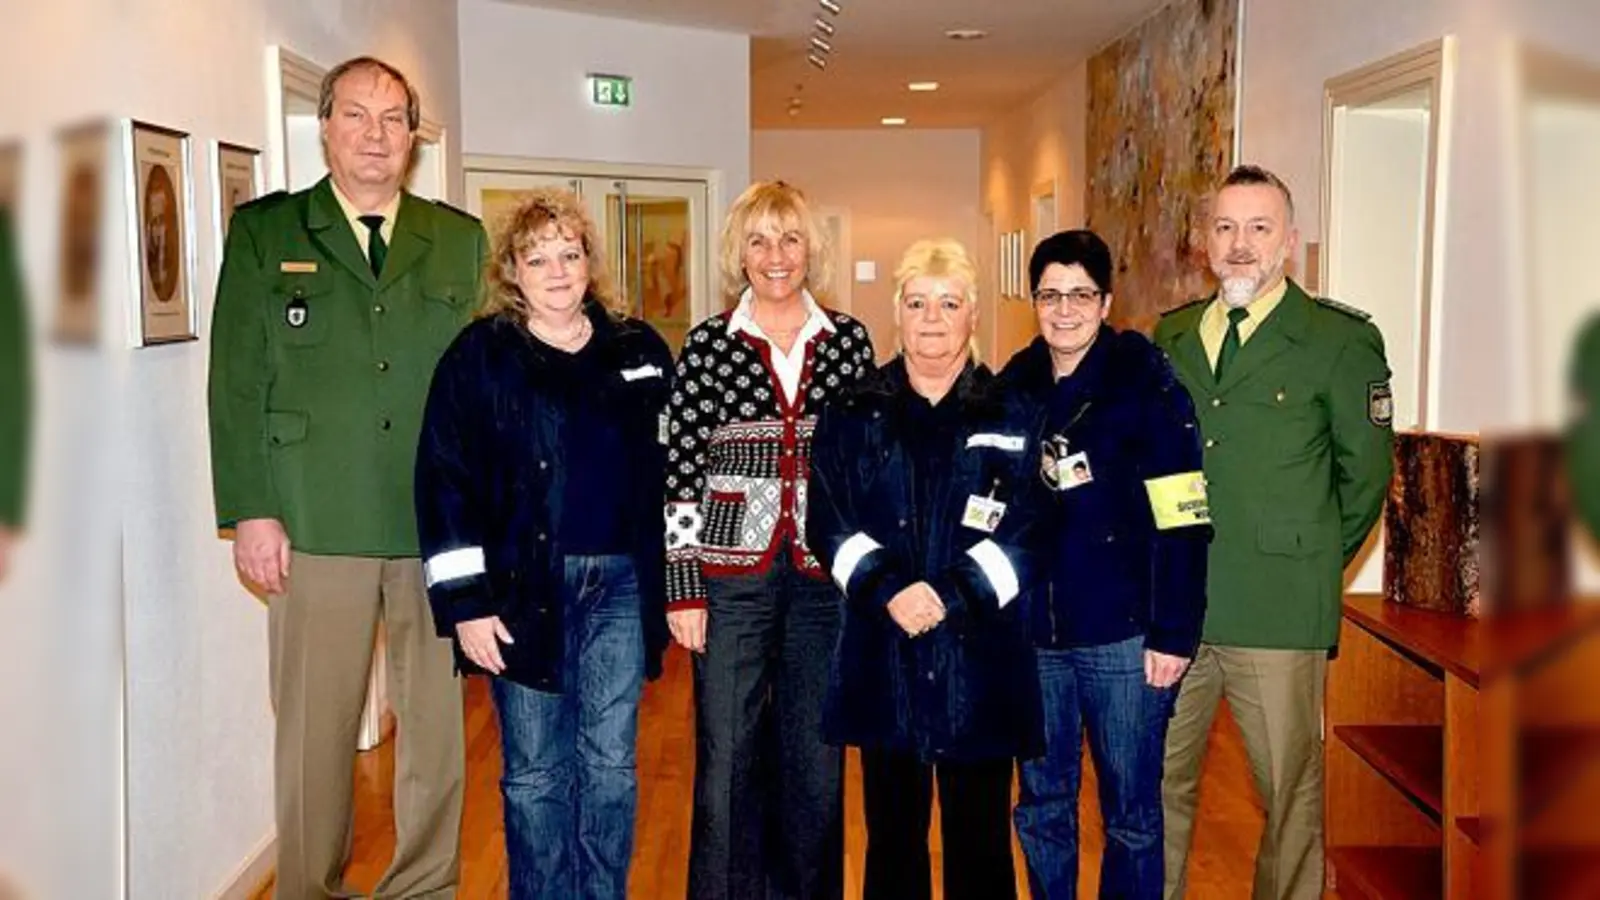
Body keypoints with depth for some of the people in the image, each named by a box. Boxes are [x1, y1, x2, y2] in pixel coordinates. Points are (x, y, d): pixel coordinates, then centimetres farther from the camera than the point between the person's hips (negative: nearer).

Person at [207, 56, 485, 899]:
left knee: (439, 720, 8)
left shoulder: (460, 240, 11)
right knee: (314, 727, 6)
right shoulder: (263, 230, 6)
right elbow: (237, 381, 2)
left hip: (441, 525, 2)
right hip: (315, 524, -2)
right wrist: (249, 512, -5)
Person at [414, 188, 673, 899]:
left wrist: (674, 585, 7)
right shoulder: (480, 355, -3)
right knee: (534, 771, 8)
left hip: (620, 583, 2)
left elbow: (667, 470, 11)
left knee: (610, 764, 9)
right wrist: (466, 602, -11)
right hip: (523, 587, -2)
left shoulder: (639, 350, 7)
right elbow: (443, 481, -6)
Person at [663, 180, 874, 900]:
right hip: (731, 576, -2)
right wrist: (681, 589, -6)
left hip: (827, 577, 2)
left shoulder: (849, 340, 4)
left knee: (817, 759, 12)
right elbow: (680, 473, -2)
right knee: (727, 760, 5)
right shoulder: (706, 344, -1)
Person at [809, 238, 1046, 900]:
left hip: (980, 659, -1)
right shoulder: (852, 416, 7)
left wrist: (948, 594, -16)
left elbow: (1024, 534, -3)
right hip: (882, 663, 1)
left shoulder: (1013, 418, 4)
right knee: (893, 838, 11)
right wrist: (889, 591, -16)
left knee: (980, 843, 8)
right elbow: (828, 523, 0)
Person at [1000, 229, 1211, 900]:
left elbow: (1182, 522, -11)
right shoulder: (1014, 388, 6)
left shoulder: (1147, 386, -7)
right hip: (1031, 638, 4)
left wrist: (1174, 635, -14)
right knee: (1041, 809, 15)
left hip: (1123, 639, -4)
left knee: (1131, 817, 8)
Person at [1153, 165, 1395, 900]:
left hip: (1277, 613, -4)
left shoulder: (1343, 340, -3)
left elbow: (1365, 473, 3)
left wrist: (1316, 560, 8)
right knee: (1159, 783, 12)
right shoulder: (1170, 336, 11)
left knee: (1290, 792, 6)